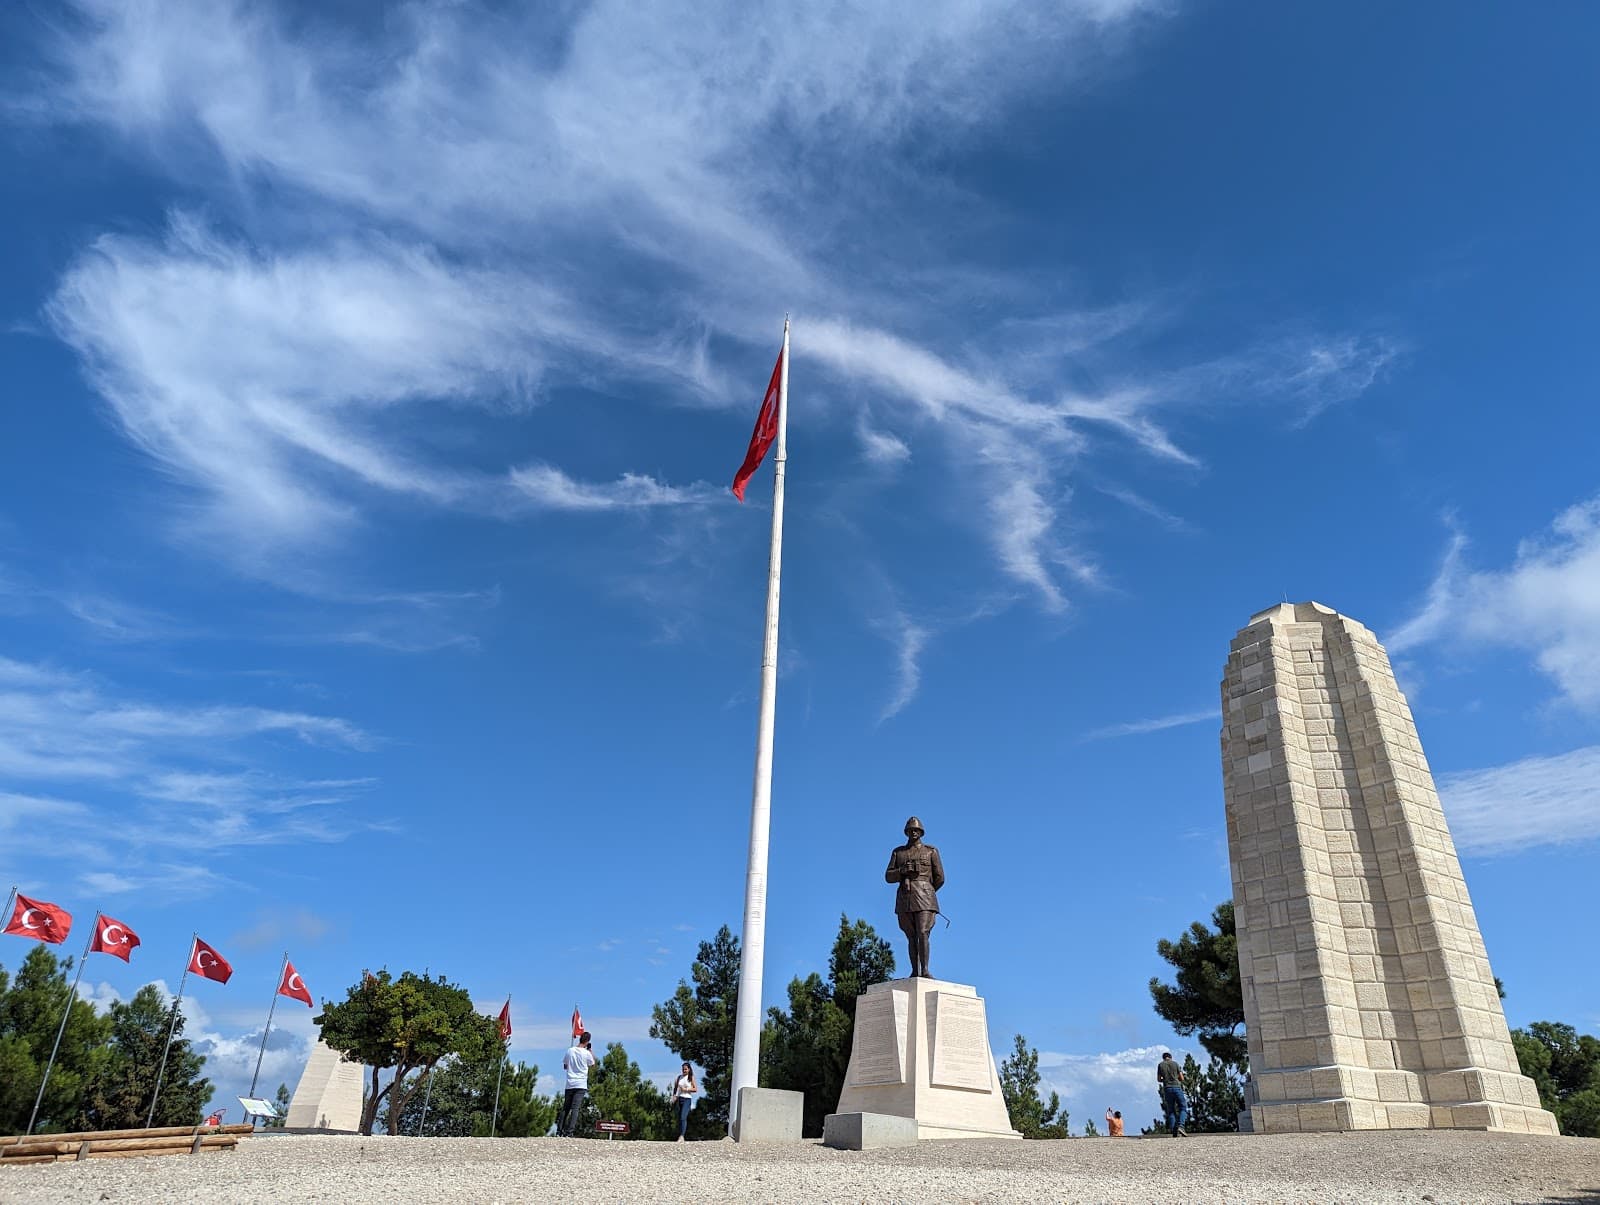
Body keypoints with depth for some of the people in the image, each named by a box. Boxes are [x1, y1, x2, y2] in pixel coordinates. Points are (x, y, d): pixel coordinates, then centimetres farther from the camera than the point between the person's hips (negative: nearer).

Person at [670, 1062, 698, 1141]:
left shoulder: (691, 1078, 3)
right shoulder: (679, 1077, 12)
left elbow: (695, 1089, -1)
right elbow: (675, 1087, 14)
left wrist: (686, 1089, -10)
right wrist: (674, 1096, -1)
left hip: (687, 1099, -4)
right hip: (679, 1098, 4)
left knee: (683, 1118, -18)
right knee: (679, 1118, 5)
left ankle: (681, 1136, -25)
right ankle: (680, 1136, 11)